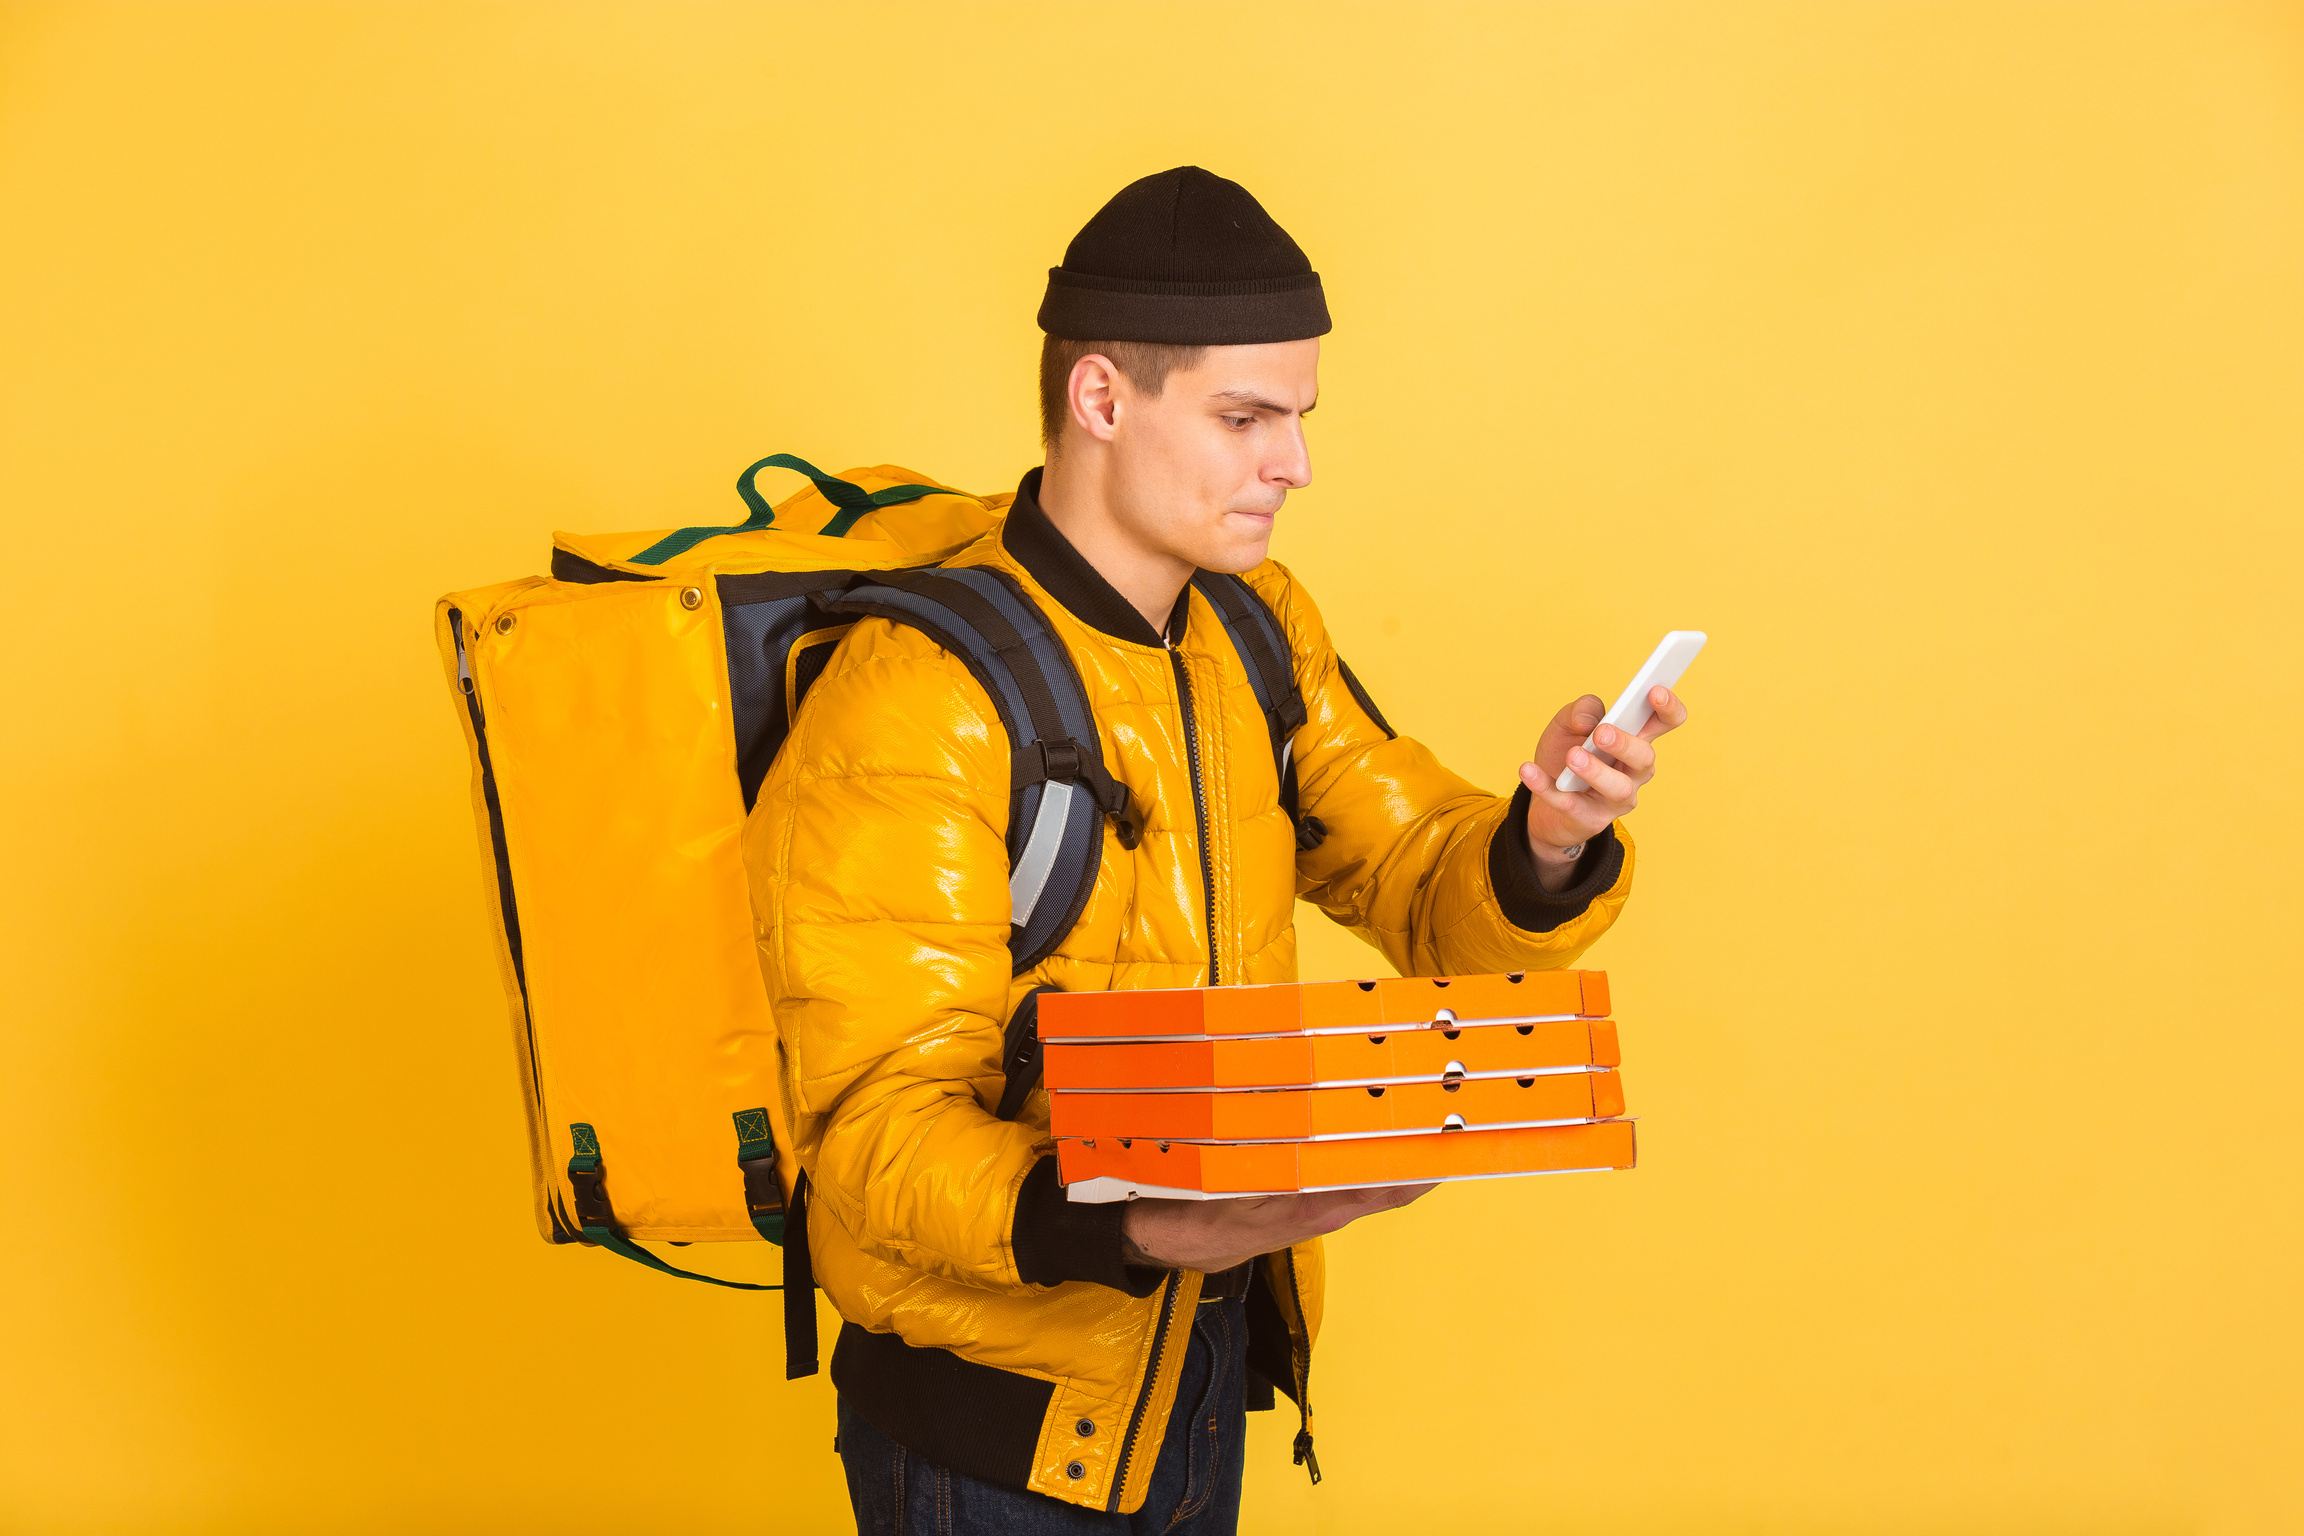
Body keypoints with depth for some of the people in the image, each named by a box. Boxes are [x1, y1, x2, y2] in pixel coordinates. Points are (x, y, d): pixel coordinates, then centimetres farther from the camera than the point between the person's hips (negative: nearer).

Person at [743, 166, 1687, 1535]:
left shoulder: (1259, 630, 3)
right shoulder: (916, 704, -22)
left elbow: (1423, 884, 4)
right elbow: (881, 1124, -24)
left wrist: (1544, 846, -20)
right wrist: (1128, 1227, -42)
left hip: (1207, 1362, 7)